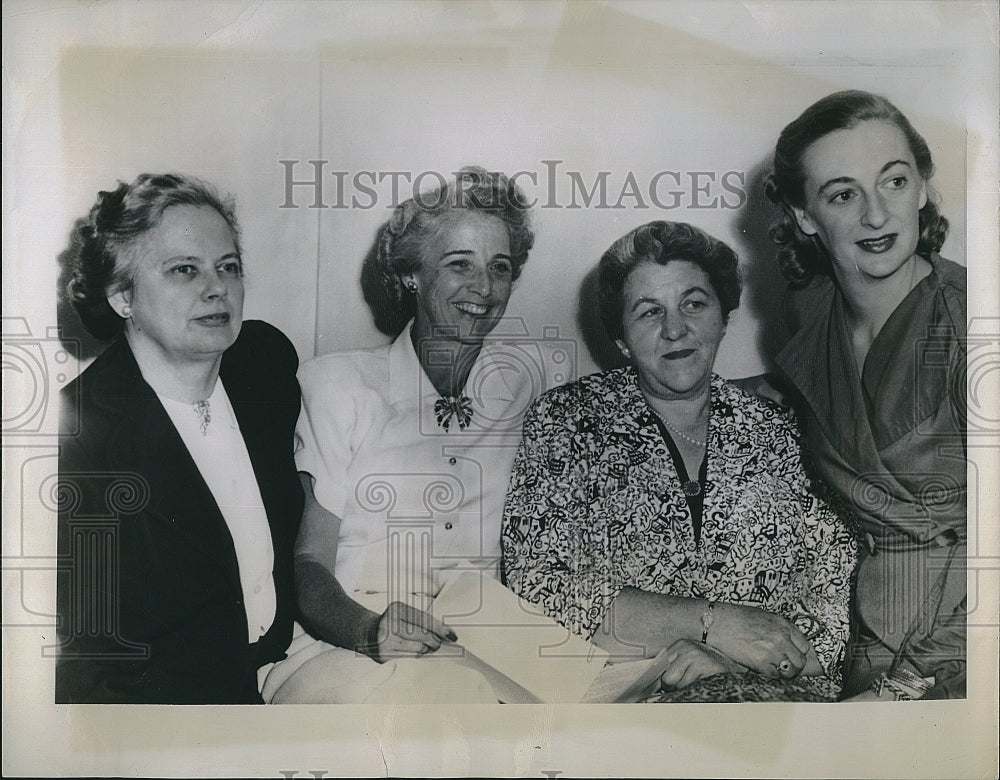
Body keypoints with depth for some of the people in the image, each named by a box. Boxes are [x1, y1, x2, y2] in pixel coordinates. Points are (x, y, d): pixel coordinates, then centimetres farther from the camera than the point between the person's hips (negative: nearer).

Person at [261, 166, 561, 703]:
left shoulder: (526, 383, 14)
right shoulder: (335, 384, 6)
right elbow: (306, 562, -1)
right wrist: (367, 628, -22)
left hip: (482, 653, 4)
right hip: (343, 653, -3)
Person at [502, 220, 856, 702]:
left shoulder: (780, 434, 11)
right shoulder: (564, 422, 5)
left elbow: (840, 586, 5)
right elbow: (538, 589, -6)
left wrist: (732, 657, -15)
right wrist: (711, 621, -13)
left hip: (773, 690, 1)